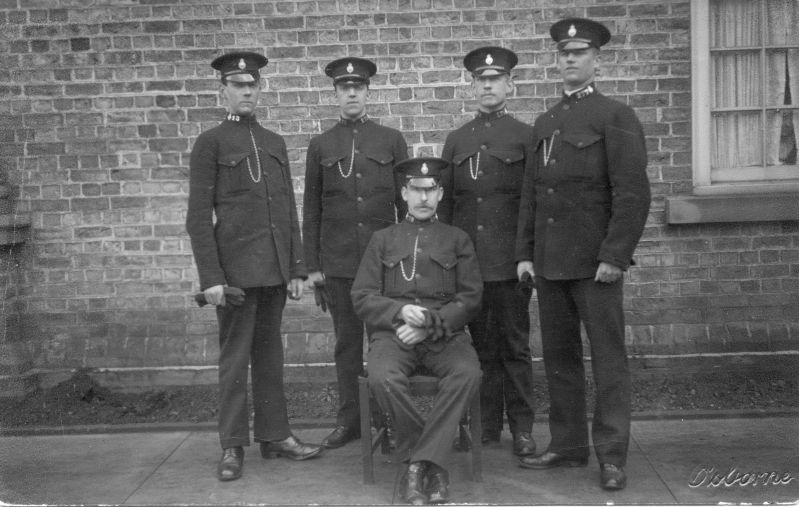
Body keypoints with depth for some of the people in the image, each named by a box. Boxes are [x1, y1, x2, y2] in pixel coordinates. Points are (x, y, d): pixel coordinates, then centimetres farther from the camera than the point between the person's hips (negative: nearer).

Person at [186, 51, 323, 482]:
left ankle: (274, 435, 20)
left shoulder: (275, 143, 14)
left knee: (270, 355, 11)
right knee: (234, 358, 1)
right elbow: (199, 217, -6)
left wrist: (296, 269, 8)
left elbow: (288, 211, 14)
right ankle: (232, 445, 10)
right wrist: (210, 278, -13)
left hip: (275, 269, 5)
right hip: (235, 269, -5)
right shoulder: (210, 143, -1)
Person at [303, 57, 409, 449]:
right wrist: (312, 267, 4)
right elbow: (311, 211, 8)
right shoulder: (320, 146, 8)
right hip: (338, 264, 1)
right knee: (347, 342, 7)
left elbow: (406, 201, 7)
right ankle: (349, 420, 16)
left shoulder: (392, 140, 6)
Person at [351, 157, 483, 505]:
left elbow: (470, 297, 5)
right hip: (392, 332, 0)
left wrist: (430, 325, -10)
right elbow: (362, 297, 8)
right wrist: (400, 312, -11)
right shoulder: (382, 239, 16)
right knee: (383, 377, -33)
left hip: (445, 333, 0)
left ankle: (421, 462, -24)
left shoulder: (458, 240, 15)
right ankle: (434, 463, -16)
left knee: (468, 373, -33)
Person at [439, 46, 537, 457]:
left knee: (515, 345, 2)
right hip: (467, 259, 3)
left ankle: (522, 427, 11)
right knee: (481, 345, 9)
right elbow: (445, 202, 14)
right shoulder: (456, 141, 14)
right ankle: (487, 423, 18)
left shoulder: (525, 136, 3)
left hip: (509, 259, -3)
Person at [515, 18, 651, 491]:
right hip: (550, 262, 6)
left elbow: (633, 193, -10)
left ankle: (612, 455, 7)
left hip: (594, 261, -6)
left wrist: (615, 256, -16)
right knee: (559, 357, 11)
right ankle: (568, 444, 22)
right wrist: (525, 252, 10)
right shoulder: (544, 123, 16)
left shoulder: (616, 116, -3)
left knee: (608, 357, 0)